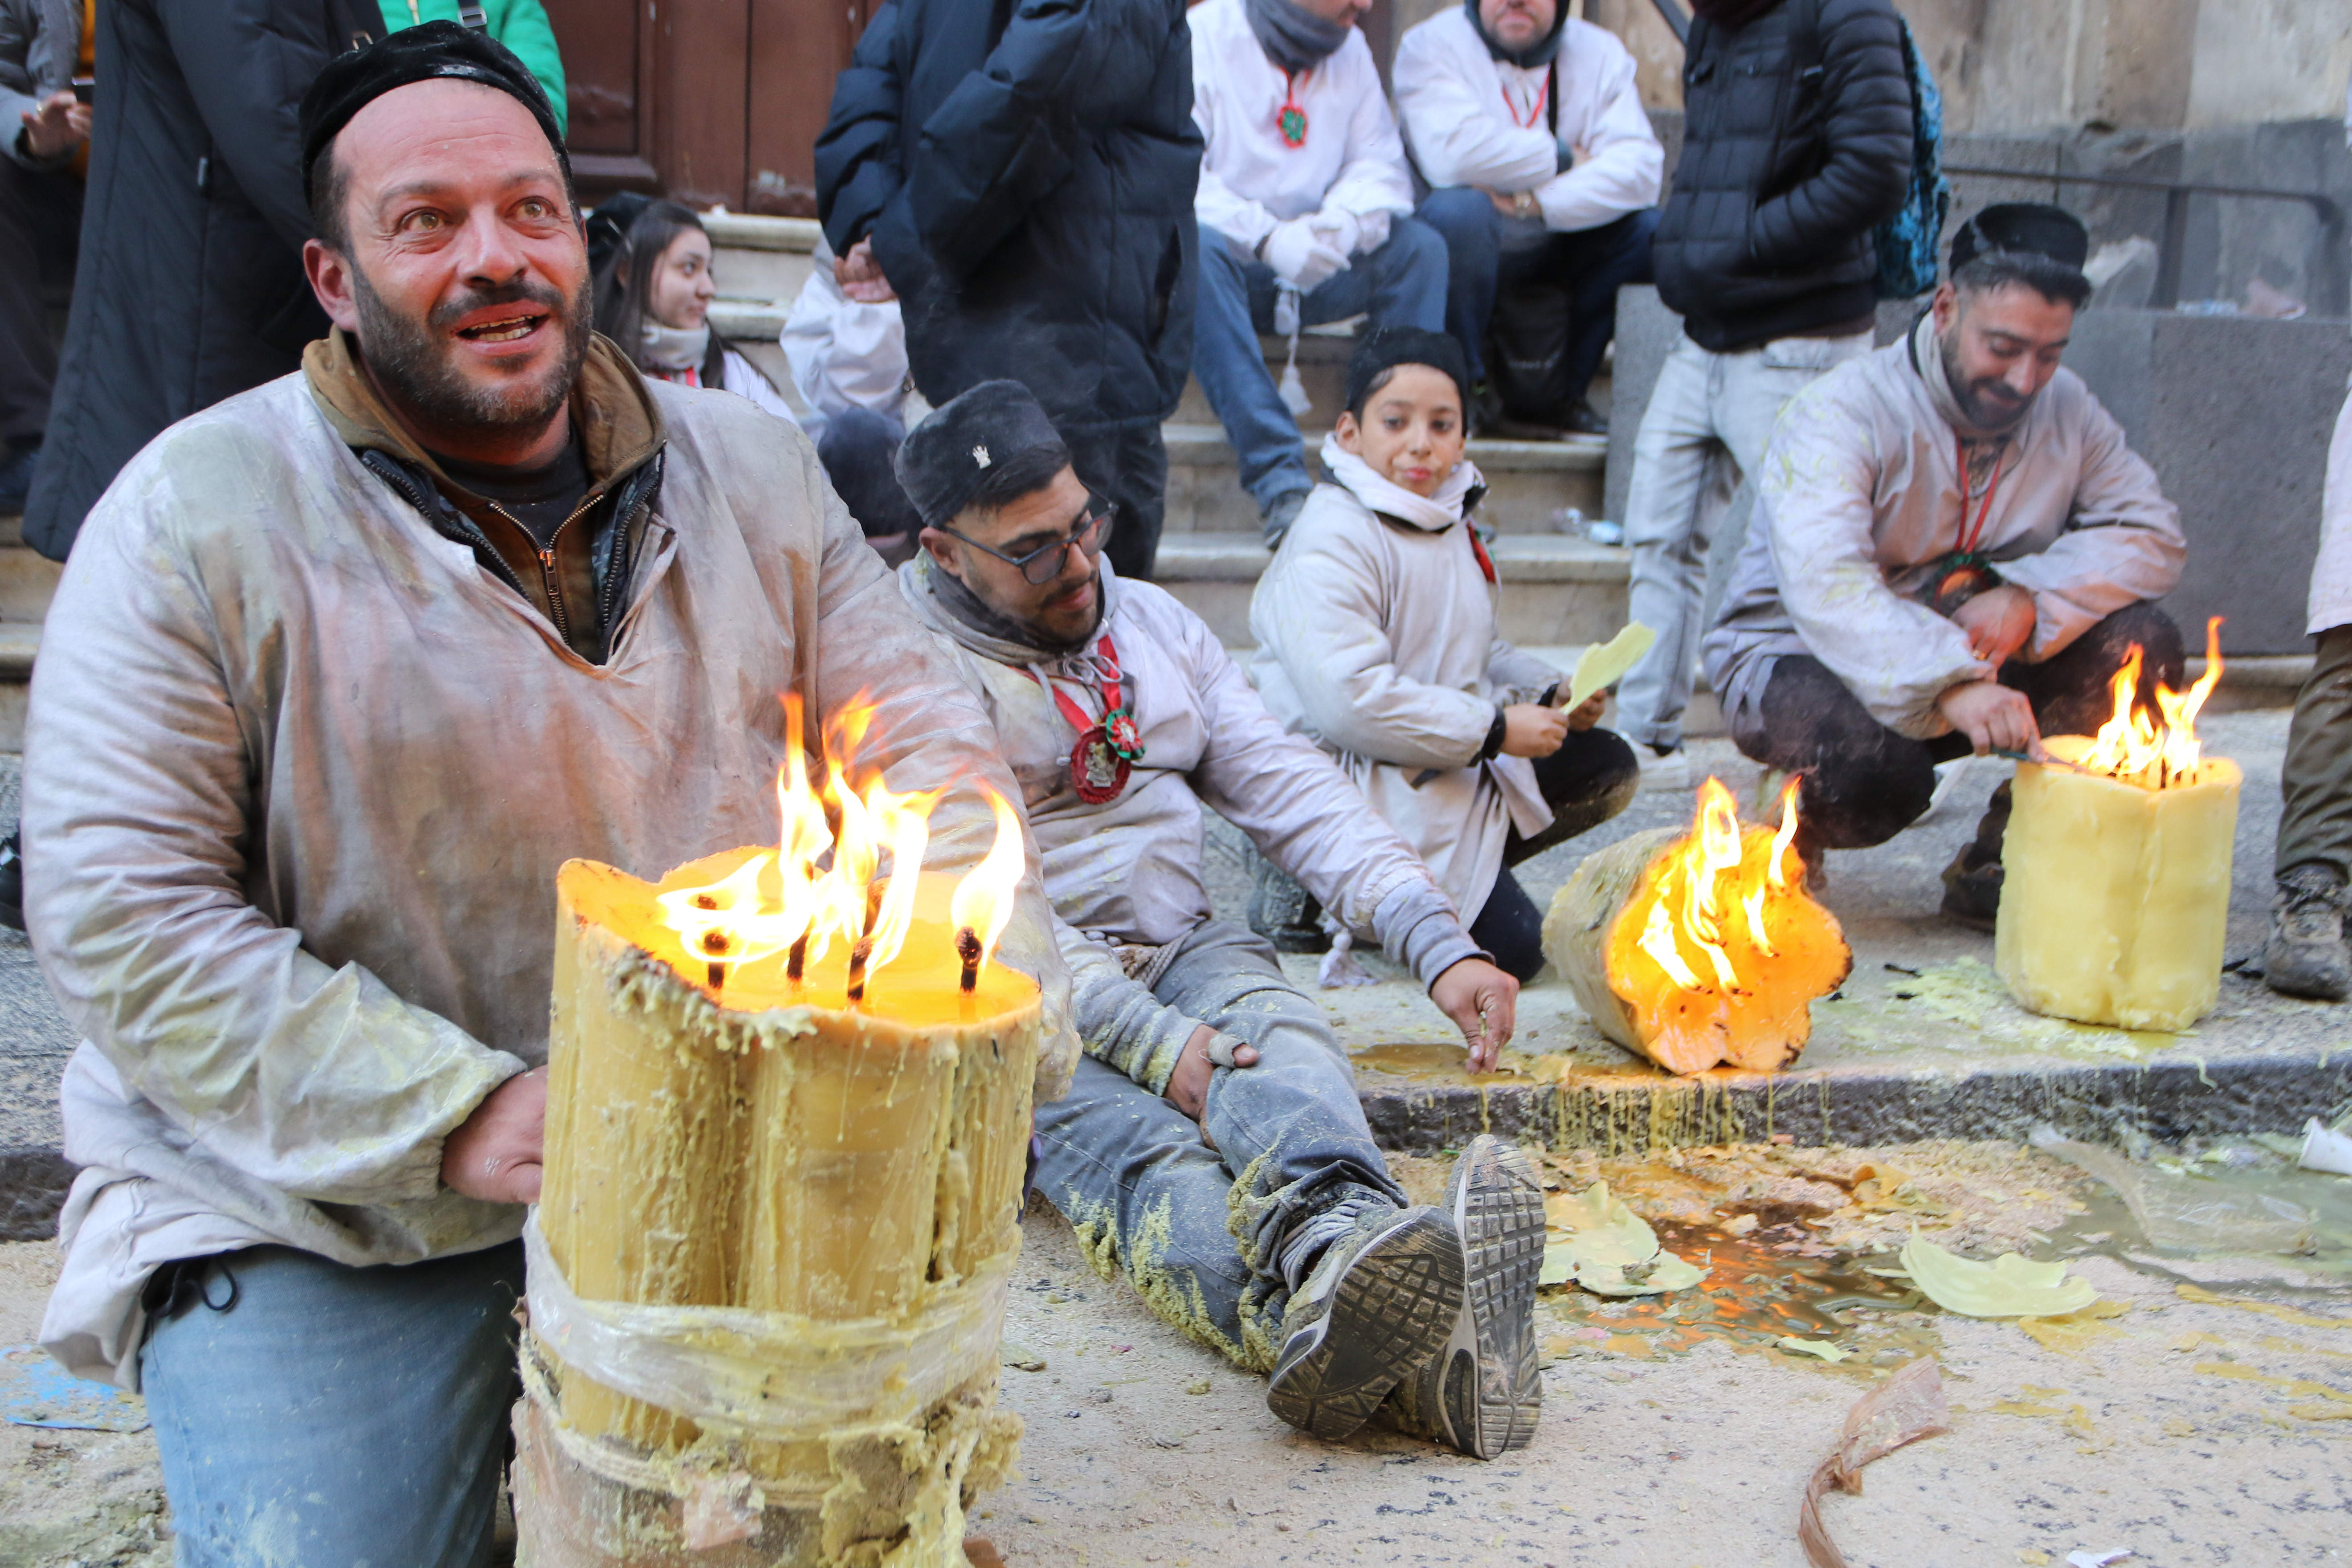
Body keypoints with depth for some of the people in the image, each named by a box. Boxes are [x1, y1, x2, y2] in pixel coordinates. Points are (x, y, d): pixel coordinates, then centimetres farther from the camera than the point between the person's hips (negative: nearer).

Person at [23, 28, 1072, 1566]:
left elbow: (924, 746, 6)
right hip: (314, 1196, -3)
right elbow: (118, 919, -12)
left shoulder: (752, 469, 4)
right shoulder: (199, 516, -8)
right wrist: (452, 1119, -20)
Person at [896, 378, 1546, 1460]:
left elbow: (1294, 793, 9)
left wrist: (1440, 947, -6)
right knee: (1144, 1151, -36)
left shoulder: (1155, 623, 16)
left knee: (1281, 1035, -33)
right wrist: (1146, 1040, -25)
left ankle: (1336, 1252, -68)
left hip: (1186, 953, 4)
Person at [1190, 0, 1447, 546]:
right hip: (1228, 258, -5)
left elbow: (1379, 166, 5)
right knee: (1196, 245, -38)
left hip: (1313, 267, 5)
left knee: (1420, 247, -16)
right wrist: (1267, 238, -30)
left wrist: (1344, 224, -19)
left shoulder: (1351, 51, 12)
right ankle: (1280, 481, -44)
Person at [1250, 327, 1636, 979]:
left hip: (1456, 762, 10)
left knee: (1609, 769, 8)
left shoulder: (1449, 522, 13)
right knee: (1513, 947, -16)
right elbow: (1348, 701, -29)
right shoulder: (1331, 543, -18)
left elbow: (1482, 653, 27)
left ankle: (1456, 872, 2)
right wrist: (1495, 729, -22)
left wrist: (1553, 695, 5)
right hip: (1356, 787, -10)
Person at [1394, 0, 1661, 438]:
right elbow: (1453, 155, -29)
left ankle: (1562, 392, -6)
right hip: (1465, 245, -4)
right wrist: (1563, 156, -16)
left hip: (1555, 253, 4)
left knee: (1651, 230, -18)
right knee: (1457, 210, -35)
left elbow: (1641, 167, -16)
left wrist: (1535, 203, -28)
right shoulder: (1431, 44, -10)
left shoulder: (1601, 53, 1)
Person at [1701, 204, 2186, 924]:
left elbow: (2152, 535, -7)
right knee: (1874, 763, -39)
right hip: (1798, 656, -6)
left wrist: (2031, 597, -25)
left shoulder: (2066, 409, -2)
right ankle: (1788, 836, 0)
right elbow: (1827, 587, -38)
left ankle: (1999, 867, -3)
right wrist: (1949, 685, -52)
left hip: (1973, 667, 6)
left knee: (2141, 642, -16)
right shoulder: (1842, 414, -22)